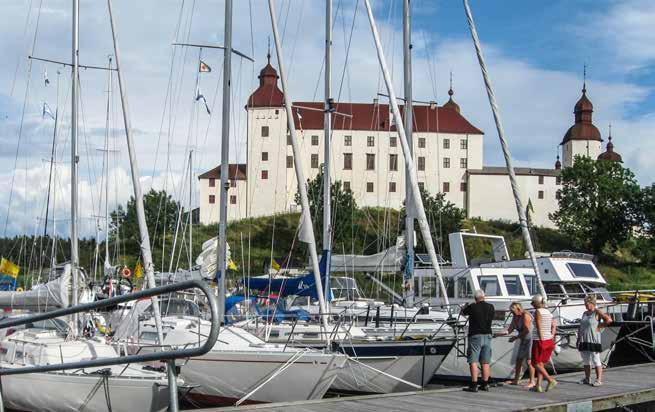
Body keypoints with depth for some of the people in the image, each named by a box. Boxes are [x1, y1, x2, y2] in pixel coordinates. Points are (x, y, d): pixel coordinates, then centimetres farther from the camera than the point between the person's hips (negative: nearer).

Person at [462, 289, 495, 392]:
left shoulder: (472, 307, -10)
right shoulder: (490, 307, 3)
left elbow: (463, 312, 8)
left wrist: (466, 306, 30)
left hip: (475, 336, -5)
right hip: (487, 336, 5)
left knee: (473, 361, -4)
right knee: (485, 362, 10)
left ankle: (474, 385, -9)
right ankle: (485, 384, 13)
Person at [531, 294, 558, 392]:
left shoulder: (538, 312, -10)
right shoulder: (548, 312, 13)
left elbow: (539, 327, -18)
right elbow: (554, 326, 14)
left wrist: (541, 340, -19)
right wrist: (552, 337, 10)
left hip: (540, 340, -8)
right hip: (549, 341, 8)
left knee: (536, 364, 0)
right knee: (540, 363, 12)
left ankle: (551, 380, -14)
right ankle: (538, 385, 9)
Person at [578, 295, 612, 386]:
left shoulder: (597, 313, -7)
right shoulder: (585, 313, 15)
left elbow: (609, 320, -15)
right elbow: (580, 327, 18)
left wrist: (600, 326, -12)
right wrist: (578, 339, 13)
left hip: (594, 341, -7)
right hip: (584, 341, 7)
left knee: (596, 361, -4)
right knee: (585, 361, 12)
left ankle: (599, 380, -2)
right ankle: (587, 378, 20)